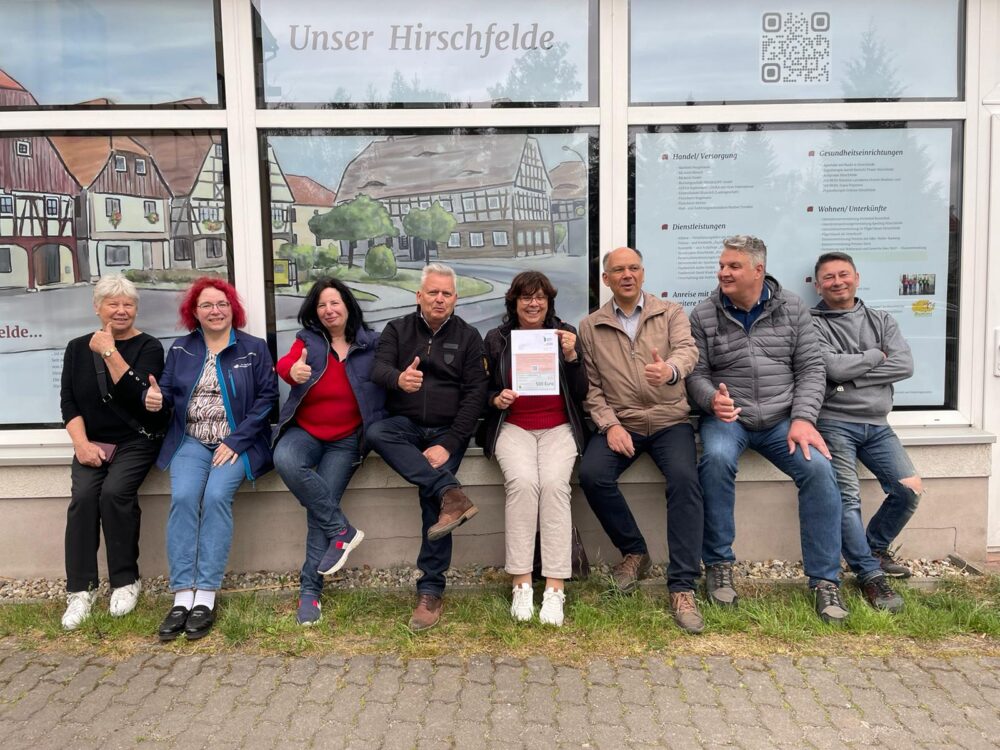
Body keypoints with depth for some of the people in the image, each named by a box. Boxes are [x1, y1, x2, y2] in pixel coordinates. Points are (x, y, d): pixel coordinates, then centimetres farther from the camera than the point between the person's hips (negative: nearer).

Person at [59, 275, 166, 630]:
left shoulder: (148, 347, -1)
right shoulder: (78, 348, 10)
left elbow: (140, 395, -16)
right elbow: (68, 402, 5)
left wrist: (110, 352, -18)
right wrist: (81, 442, -10)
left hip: (136, 441, -3)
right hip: (92, 442, 3)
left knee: (115, 491, -27)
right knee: (83, 494, -23)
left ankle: (126, 581, -9)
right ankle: (80, 589, -14)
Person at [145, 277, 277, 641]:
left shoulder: (254, 348, 1)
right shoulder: (180, 349, 11)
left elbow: (267, 398, -5)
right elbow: (168, 391, 11)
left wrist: (235, 441, -13)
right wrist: (155, 398, -15)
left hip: (237, 442, -2)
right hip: (191, 441, 3)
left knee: (216, 496, -27)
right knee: (183, 497, -24)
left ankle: (205, 596, -22)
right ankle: (182, 596, -20)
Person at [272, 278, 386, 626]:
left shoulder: (371, 343, 2)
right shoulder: (307, 340, 3)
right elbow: (284, 364, -17)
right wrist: (293, 371, -41)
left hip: (346, 440, -1)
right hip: (304, 432, 2)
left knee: (320, 507, -15)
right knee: (285, 460, -31)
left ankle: (310, 590, -4)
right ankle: (343, 530, -17)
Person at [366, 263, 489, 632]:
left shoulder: (468, 337, 6)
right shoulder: (397, 330, 9)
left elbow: (475, 393, -2)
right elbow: (378, 370, -7)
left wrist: (449, 443, -15)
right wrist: (398, 379, -34)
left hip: (447, 430, -2)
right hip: (405, 424, 2)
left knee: (431, 496, -22)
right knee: (376, 433, -31)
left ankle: (431, 591, -14)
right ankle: (451, 493, -38)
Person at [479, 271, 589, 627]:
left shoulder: (565, 333, 8)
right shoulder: (496, 339, 8)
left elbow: (580, 393, 5)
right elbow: (484, 391, 13)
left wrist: (571, 356, -10)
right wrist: (496, 398, -9)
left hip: (558, 427, 0)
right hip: (512, 427, 0)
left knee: (554, 483, -28)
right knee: (523, 481, -29)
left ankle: (555, 588, -24)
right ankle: (521, 584, -21)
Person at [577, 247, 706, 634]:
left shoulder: (671, 313, 7)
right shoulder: (590, 326, 9)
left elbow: (687, 350, -13)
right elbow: (591, 385, 5)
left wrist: (671, 369, -37)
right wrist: (610, 424, -12)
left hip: (670, 420, -1)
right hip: (619, 422, 1)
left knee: (684, 478, -29)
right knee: (592, 475, -26)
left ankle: (682, 587, -21)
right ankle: (634, 551, 0)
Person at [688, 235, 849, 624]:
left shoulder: (792, 308, 5)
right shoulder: (704, 315, 3)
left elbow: (811, 368, 3)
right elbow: (696, 374, 2)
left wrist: (803, 419, -11)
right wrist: (713, 399, -21)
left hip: (782, 420, 2)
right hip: (727, 417, -1)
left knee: (818, 468, -24)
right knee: (716, 459, -33)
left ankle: (825, 581, -9)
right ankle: (718, 565, -15)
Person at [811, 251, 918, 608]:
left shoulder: (881, 320, 14)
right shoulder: (812, 324, 0)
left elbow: (905, 365, -1)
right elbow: (833, 367, -16)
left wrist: (851, 376, -9)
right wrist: (876, 356, -1)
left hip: (876, 425, 5)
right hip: (835, 423, -5)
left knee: (910, 490, -2)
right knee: (847, 498, -14)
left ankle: (875, 548, 20)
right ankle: (870, 575, -3)